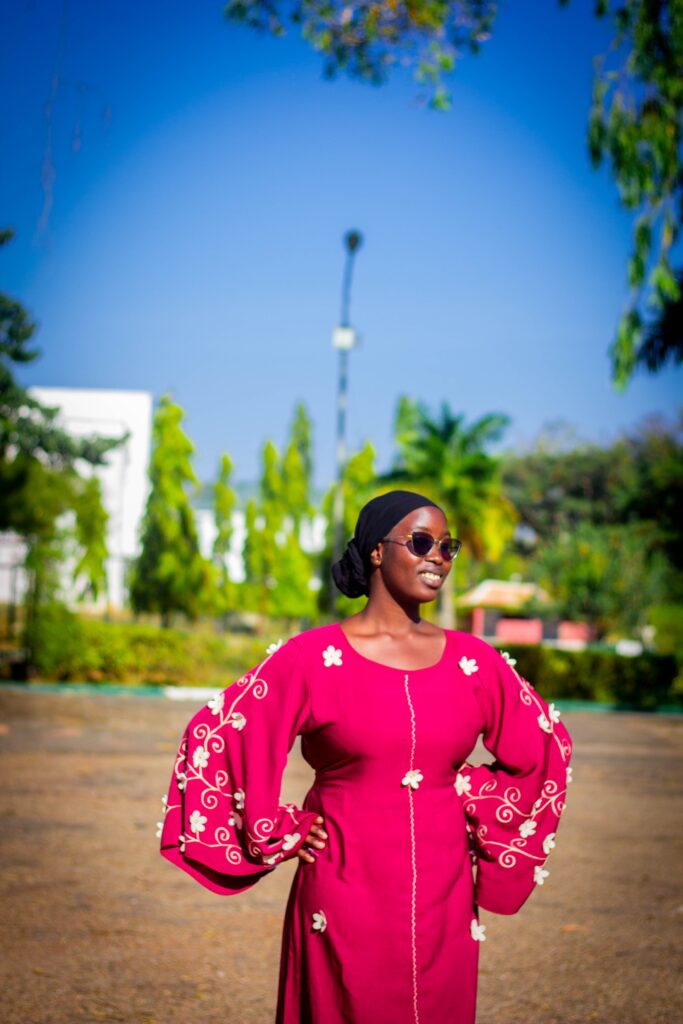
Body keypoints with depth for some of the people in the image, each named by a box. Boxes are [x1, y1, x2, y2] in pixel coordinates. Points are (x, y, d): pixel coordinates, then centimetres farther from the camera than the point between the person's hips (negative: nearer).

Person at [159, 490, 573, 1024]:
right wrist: (279, 834, 0)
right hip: (346, 895, -3)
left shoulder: (474, 662, 5)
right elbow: (212, 739, -3)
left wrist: (479, 804, 12)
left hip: (443, 898, 3)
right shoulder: (313, 658, -6)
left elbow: (546, 749, 20)